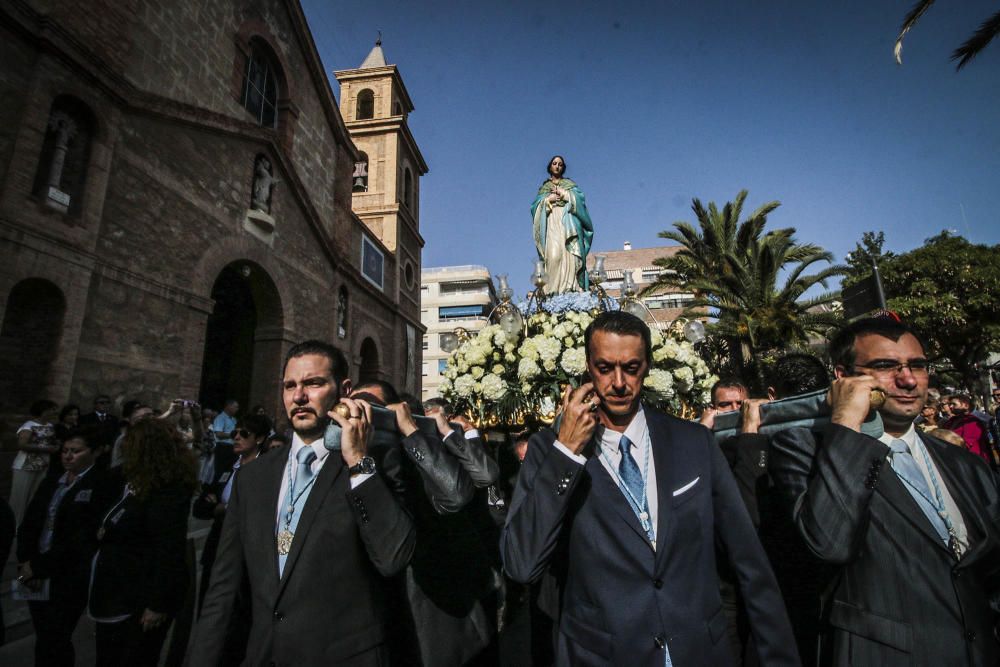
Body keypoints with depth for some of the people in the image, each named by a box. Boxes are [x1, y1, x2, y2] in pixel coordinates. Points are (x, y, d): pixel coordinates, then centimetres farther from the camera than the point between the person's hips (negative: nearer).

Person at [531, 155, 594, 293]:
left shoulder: (569, 184, 22)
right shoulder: (544, 187, 24)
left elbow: (579, 198, 6)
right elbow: (535, 205, 11)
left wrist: (565, 194, -2)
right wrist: (548, 199, -4)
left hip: (567, 220, 0)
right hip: (551, 222, 0)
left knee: (570, 252, -19)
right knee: (554, 253, -21)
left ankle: (571, 286, -26)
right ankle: (554, 287, -28)